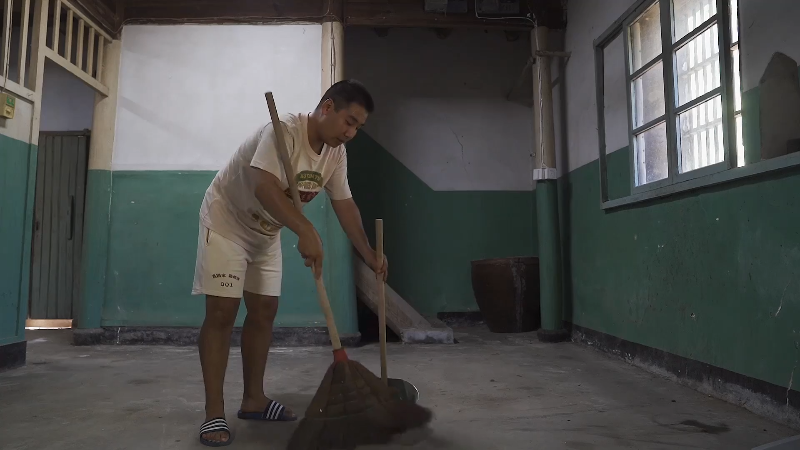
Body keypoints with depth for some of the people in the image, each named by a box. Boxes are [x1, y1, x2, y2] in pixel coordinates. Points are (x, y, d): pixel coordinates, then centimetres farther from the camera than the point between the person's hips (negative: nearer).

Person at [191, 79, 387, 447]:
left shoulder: (336, 153, -6)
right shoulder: (283, 131, -30)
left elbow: (345, 205, 2)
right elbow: (264, 188, -43)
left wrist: (369, 255, 1)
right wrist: (306, 232, -52)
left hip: (266, 232, 8)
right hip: (226, 221, -7)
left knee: (264, 310, 7)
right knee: (222, 312, -9)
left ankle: (253, 399, 18)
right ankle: (214, 412, -3)